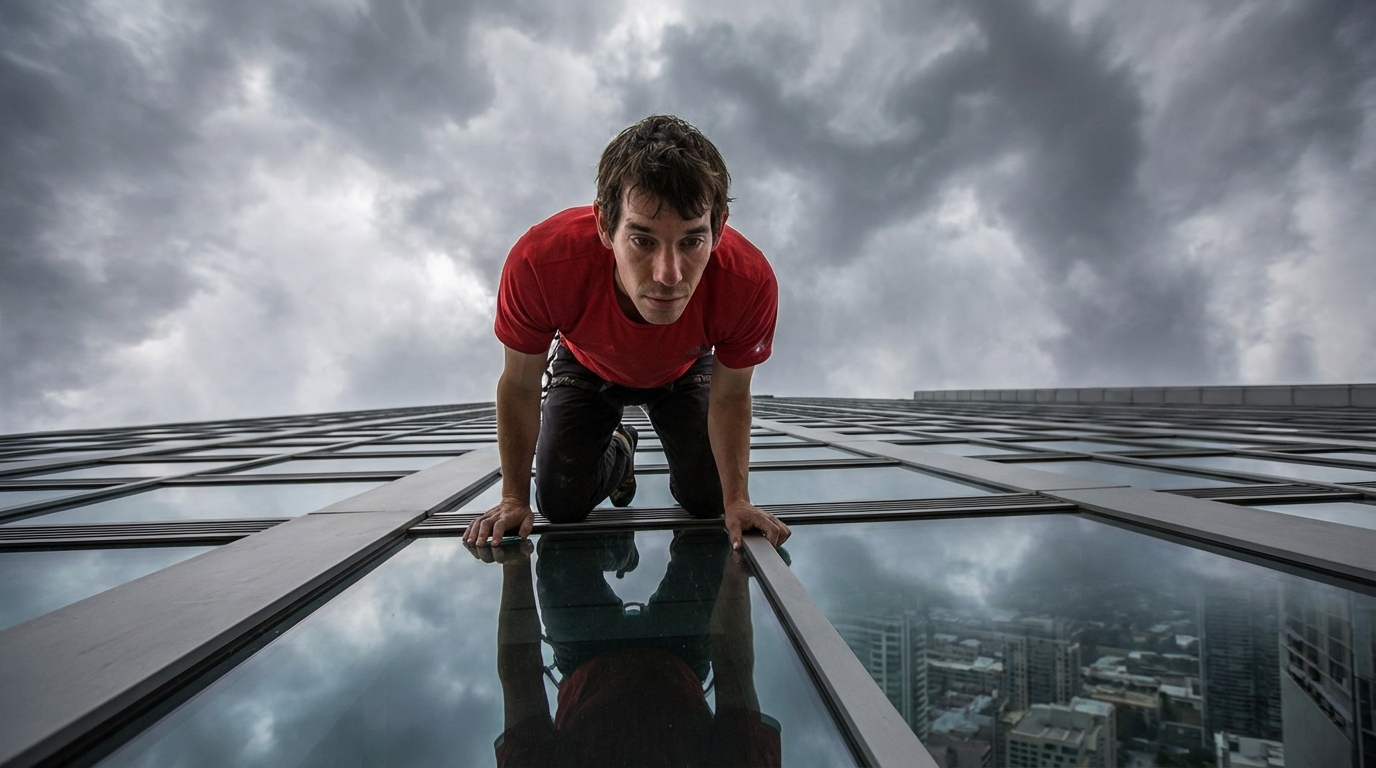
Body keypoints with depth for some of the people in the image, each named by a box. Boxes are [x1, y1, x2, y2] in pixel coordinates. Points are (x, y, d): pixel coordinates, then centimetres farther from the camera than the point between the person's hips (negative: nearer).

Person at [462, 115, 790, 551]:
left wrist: (737, 500, -19)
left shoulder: (750, 282, -40)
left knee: (708, 503, -3)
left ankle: (682, 472, 35)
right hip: (588, 368, 0)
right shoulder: (540, 262, -42)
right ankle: (618, 453, 31)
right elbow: (519, 387, -23)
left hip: (684, 372, 1)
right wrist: (514, 499, -14)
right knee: (561, 507, -3)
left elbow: (729, 397, -19)